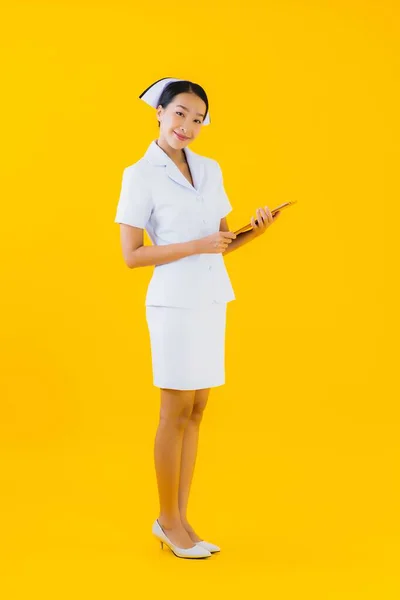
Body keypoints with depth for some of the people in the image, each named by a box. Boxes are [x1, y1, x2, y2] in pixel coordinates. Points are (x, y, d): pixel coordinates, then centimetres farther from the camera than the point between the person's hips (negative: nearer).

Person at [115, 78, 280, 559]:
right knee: (176, 413, 2)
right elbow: (131, 254, -12)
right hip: (175, 304, -6)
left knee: (195, 412, 9)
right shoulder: (141, 175, -8)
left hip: (211, 301, 6)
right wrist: (197, 246, -18)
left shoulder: (210, 170, 9)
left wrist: (253, 232, -7)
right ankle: (169, 521, 17)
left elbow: (221, 242, 13)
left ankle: (177, 519, 20)